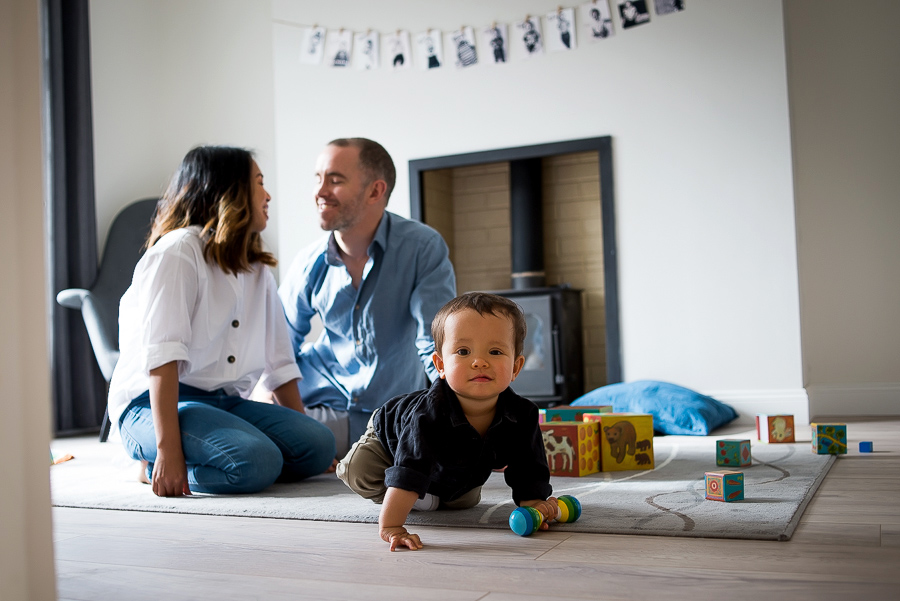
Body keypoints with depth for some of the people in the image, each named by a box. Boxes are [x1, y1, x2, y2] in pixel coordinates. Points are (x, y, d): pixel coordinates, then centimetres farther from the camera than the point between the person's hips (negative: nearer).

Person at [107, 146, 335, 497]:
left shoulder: (258, 271, 19)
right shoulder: (178, 251, -8)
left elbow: (279, 362, 16)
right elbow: (161, 355, -20)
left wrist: (300, 428, 7)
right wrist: (168, 448, -28)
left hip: (224, 403, 8)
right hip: (152, 404, -8)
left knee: (318, 445, -16)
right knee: (257, 461, -32)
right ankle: (157, 468, -5)